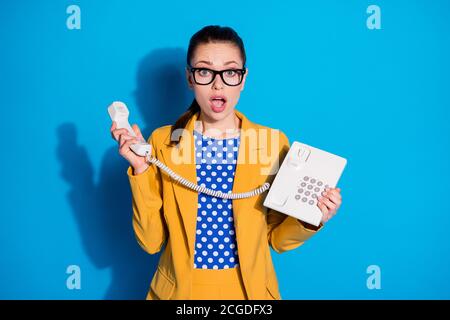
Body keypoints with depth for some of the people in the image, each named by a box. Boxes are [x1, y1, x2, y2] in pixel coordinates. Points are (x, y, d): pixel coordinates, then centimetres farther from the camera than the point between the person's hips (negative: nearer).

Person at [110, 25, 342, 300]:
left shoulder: (274, 142, -8)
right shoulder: (162, 141, -8)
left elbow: (276, 238, 0)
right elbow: (151, 241, -9)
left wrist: (310, 220, -19)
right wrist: (140, 168, -17)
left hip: (249, 289, 0)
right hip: (178, 289, 0)